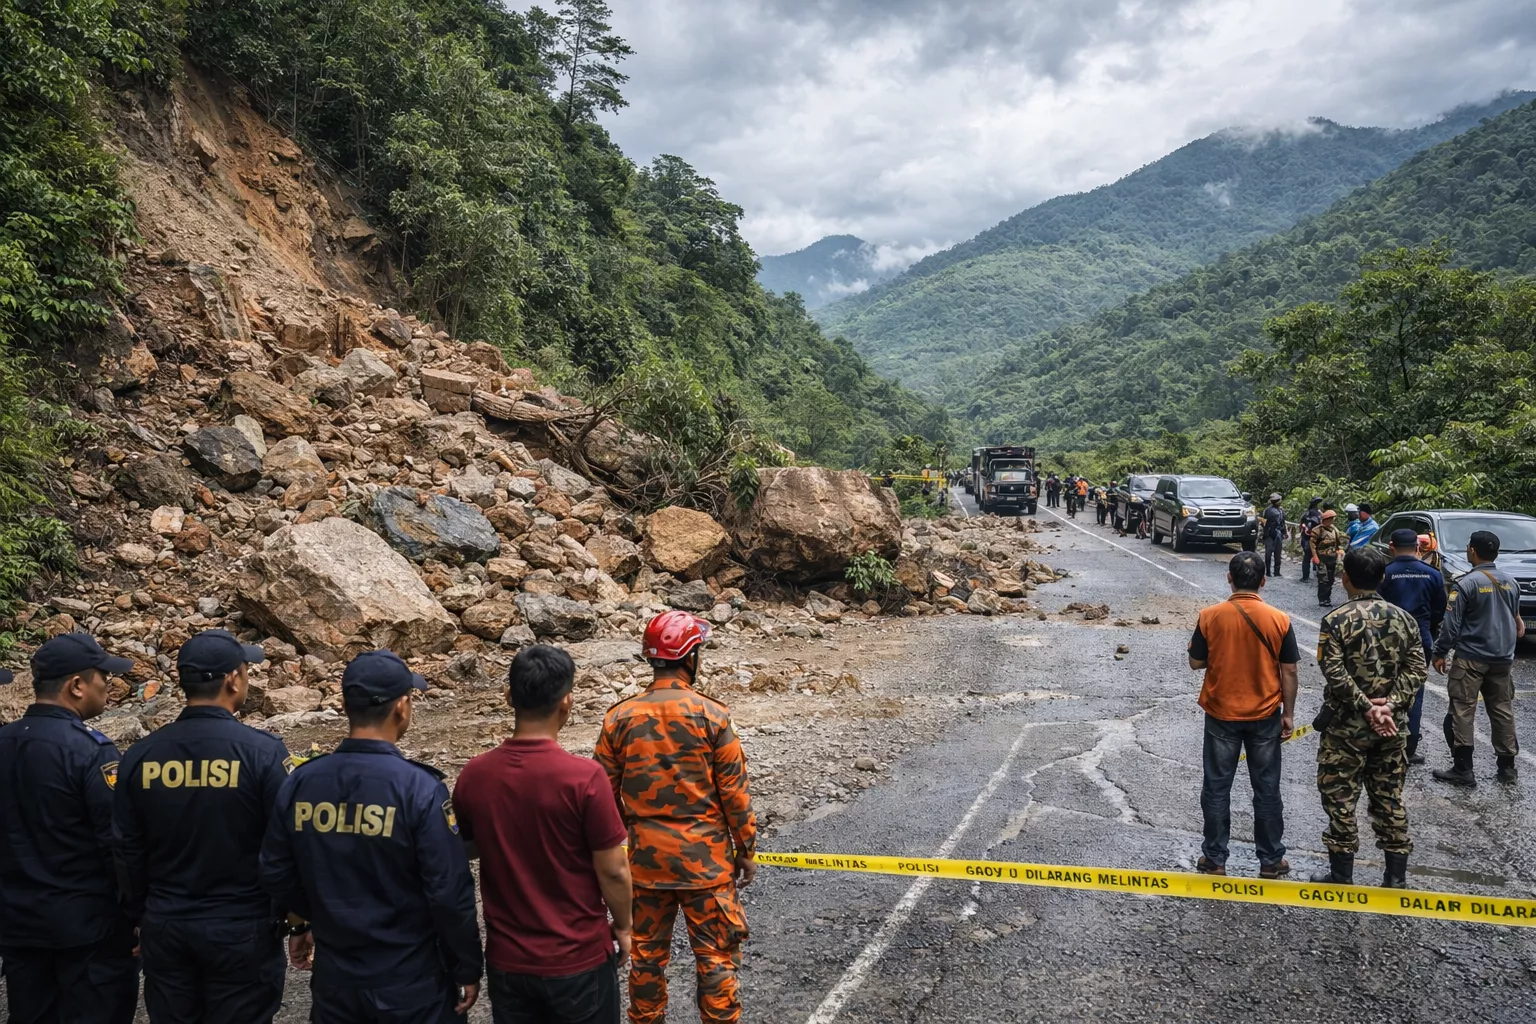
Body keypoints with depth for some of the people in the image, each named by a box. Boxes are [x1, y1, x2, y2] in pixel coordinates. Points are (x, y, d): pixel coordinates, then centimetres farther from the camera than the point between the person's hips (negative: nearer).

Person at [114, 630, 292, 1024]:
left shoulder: (141, 755, -4)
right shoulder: (262, 751, -17)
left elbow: (128, 851, 5)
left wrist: (143, 915, 19)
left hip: (165, 927, 4)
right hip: (242, 930, -4)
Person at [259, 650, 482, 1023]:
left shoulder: (300, 782, -6)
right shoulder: (420, 789, -21)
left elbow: (275, 872, 6)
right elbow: (450, 892, -19)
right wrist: (467, 969, -5)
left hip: (334, 975, 4)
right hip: (411, 980, -4)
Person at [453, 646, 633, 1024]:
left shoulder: (473, 776, -9)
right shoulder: (584, 777, -22)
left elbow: (467, 850, 8)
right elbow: (613, 871, -14)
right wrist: (622, 927, 2)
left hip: (506, 958, 3)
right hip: (578, 958, -3)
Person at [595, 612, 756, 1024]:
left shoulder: (619, 718, -5)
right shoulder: (711, 715, -13)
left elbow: (606, 794, 1)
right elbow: (734, 792, -9)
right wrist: (747, 850, 3)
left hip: (646, 858, 3)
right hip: (705, 857, -3)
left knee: (647, 952, 17)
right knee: (715, 956, 9)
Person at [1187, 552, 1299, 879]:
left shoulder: (1210, 616, -12)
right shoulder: (1279, 620, -10)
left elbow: (1196, 662, -3)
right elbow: (1289, 672, -5)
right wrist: (1288, 713, 6)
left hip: (1221, 715, -1)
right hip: (1265, 716, 1)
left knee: (1217, 787, 9)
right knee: (1267, 788, 12)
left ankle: (1214, 859, 17)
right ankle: (1271, 860, 23)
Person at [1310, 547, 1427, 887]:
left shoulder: (1336, 620, -12)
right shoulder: (1404, 618, 3)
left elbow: (1335, 674, -19)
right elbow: (1416, 670, -4)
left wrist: (1366, 709, -15)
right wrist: (1390, 705, -11)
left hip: (1346, 726, -5)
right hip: (1391, 725, 5)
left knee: (1340, 798, 4)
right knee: (1390, 798, 12)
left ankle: (1342, 876, 11)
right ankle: (1396, 877, 18)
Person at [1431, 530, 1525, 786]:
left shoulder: (1466, 583, -14)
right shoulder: (1510, 582, 6)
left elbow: (1451, 624, -14)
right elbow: (1514, 618, 17)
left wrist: (1440, 653, -5)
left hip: (1470, 657, -6)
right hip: (1503, 658, 6)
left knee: (1462, 712, -3)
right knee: (1502, 711, 14)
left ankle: (1463, 769, -4)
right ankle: (1507, 766, 20)